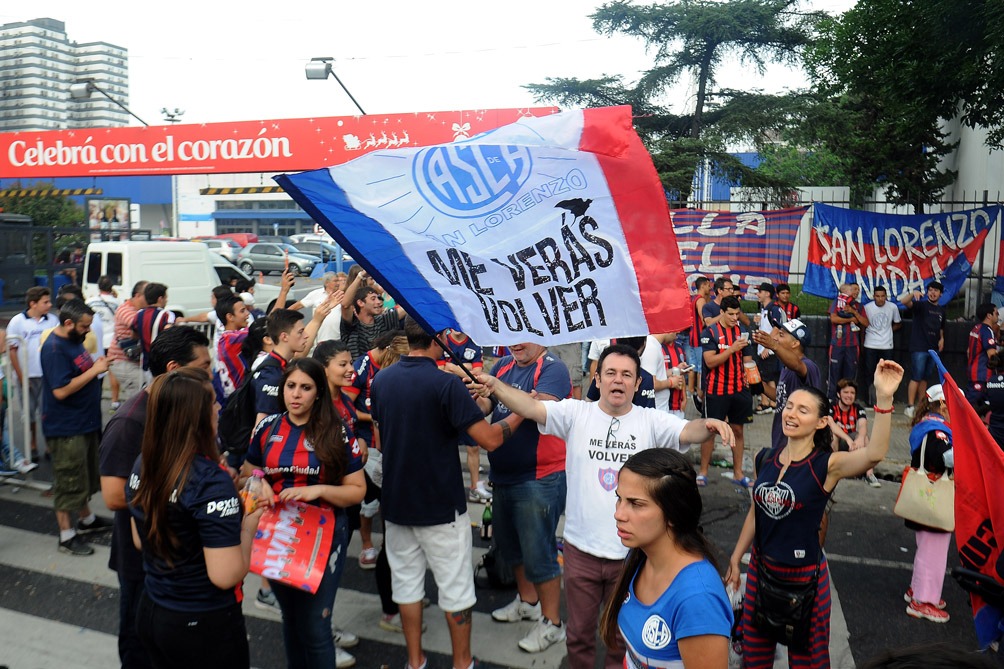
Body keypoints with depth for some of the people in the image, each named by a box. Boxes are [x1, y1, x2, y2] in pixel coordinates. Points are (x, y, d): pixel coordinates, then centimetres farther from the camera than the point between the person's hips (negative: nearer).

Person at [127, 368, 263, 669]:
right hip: (204, 625, -7)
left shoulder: (143, 465, -4)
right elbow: (225, 576, -26)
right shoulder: (211, 481, -27)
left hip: (150, 612, 7)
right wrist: (249, 526, -12)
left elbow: (140, 541, 10)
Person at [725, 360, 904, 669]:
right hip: (760, 568, 5)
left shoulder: (827, 465, -17)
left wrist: (883, 397, -50)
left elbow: (874, 454, -37)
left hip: (804, 575, -4)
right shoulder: (765, 458, -2)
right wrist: (735, 559, 13)